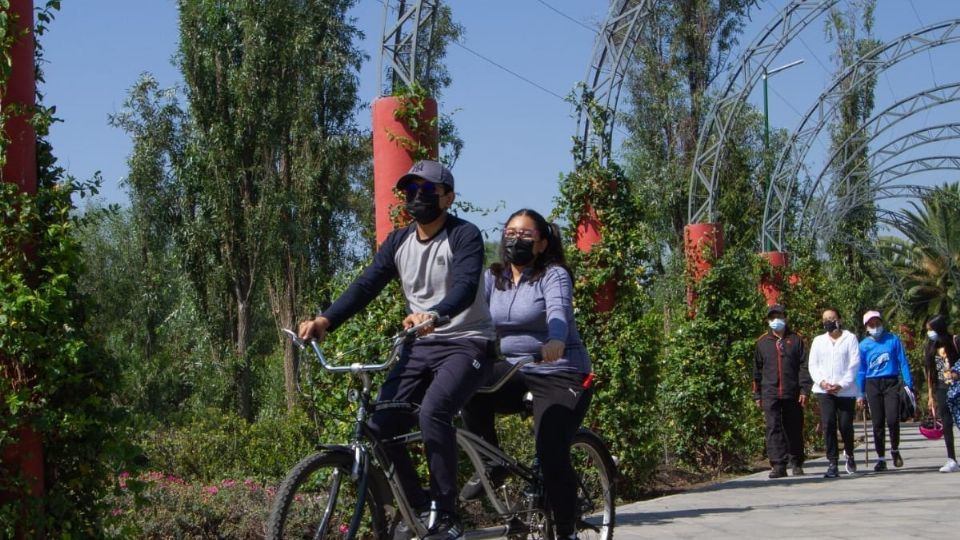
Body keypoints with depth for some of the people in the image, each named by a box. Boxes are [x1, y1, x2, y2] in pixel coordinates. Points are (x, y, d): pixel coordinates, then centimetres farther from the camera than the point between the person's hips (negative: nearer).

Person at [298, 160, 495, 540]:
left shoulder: (465, 236, -11)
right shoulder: (398, 242, 6)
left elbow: (465, 287, -28)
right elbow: (366, 286, -3)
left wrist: (434, 314, -49)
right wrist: (325, 320, -20)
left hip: (466, 343, -6)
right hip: (420, 346, 6)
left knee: (433, 411, -32)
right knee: (379, 426, -10)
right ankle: (420, 508, 9)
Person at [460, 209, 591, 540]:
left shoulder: (554, 275, -8)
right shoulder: (493, 278, 7)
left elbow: (558, 310, -28)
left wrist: (556, 341, -51)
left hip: (560, 374, -4)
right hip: (513, 372, 4)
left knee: (552, 453, -19)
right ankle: (492, 466, -7)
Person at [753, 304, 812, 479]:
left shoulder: (795, 340, 6)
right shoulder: (762, 342, 10)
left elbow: (804, 366, 2)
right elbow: (757, 370, 13)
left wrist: (804, 390, -7)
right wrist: (757, 395, 10)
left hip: (792, 394, 0)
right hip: (770, 394, 1)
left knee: (794, 430, 8)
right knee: (774, 429, -8)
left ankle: (797, 463, 21)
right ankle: (778, 465, -9)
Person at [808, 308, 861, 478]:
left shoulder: (850, 338, 4)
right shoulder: (818, 341, 15)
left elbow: (854, 364, -3)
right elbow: (812, 364, 9)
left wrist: (842, 384, -13)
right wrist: (821, 381, -9)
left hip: (846, 390, -2)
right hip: (824, 391, 2)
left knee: (846, 425, -1)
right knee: (828, 425, -9)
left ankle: (849, 454, 30)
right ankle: (832, 464, -6)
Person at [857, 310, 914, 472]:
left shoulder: (893, 339, 2)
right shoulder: (864, 345, 4)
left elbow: (903, 362, 4)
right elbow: (861, 370, 8)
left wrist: (909, 384, -1)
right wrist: (860, 393, 6)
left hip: (891, 383, -1)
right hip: (872, 385, 1)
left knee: (892, 420, -12)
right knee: (877, 423, 2)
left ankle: (895, 450, 15)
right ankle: (881, 459, 11)